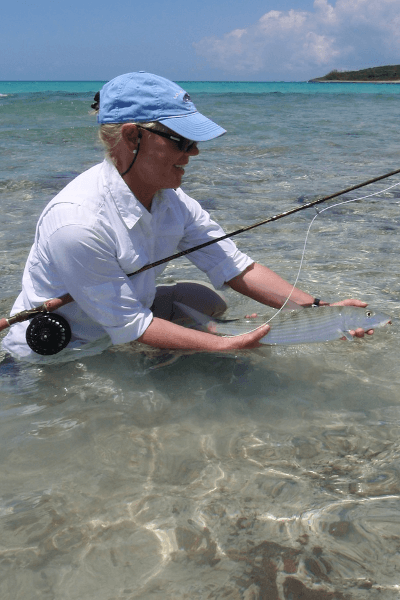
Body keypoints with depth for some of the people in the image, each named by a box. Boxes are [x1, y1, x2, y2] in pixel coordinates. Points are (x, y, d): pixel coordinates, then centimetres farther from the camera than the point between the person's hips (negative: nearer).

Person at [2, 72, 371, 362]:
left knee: (207, 300, 4)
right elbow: (129, 326, -29)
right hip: (51, 362, -7)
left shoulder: (173, 203, -10)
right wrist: (229, 346, -31)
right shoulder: (78, 222, -34)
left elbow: (238, 269, -10)